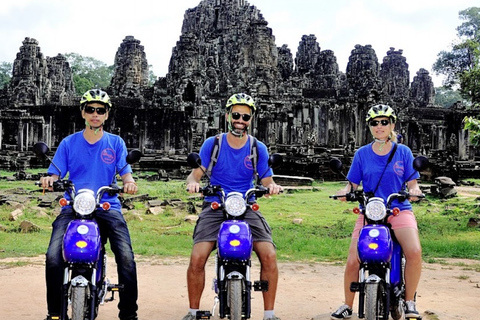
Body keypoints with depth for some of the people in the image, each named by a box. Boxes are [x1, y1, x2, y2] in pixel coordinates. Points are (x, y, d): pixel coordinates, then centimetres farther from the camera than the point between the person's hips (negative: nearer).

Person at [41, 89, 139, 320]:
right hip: (73, 207, 0)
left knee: (126, 258, -20)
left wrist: (129, 182, -20)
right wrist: (49, 180, -17)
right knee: (53, 257, -22)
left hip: (108, 207, 0)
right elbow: (56, 174, 7)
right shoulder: (69, 143, 12)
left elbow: (125, 171, 4)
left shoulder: (116, 143, 12)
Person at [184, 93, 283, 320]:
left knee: (269, 256, -18)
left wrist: (272, 186, -21)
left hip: (247, 208, 1)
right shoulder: (212, 144, 2)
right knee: (197, 258, -19)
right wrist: (193, 182, -26)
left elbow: (267, 180, 3)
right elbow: (196, 173, -3)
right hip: (215, 207, -1)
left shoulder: (258, 148, 4)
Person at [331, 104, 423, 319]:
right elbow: (352, 184, 7)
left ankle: (409, 301, -7)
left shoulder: (403, 152, 5)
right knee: (352, 261, -11)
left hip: (399, 211, -1)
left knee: (414, 252, -28)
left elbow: (412, 183, 4)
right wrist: (346, 191, -15)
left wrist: (414, 191, -19)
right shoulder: (362, 154, 7)